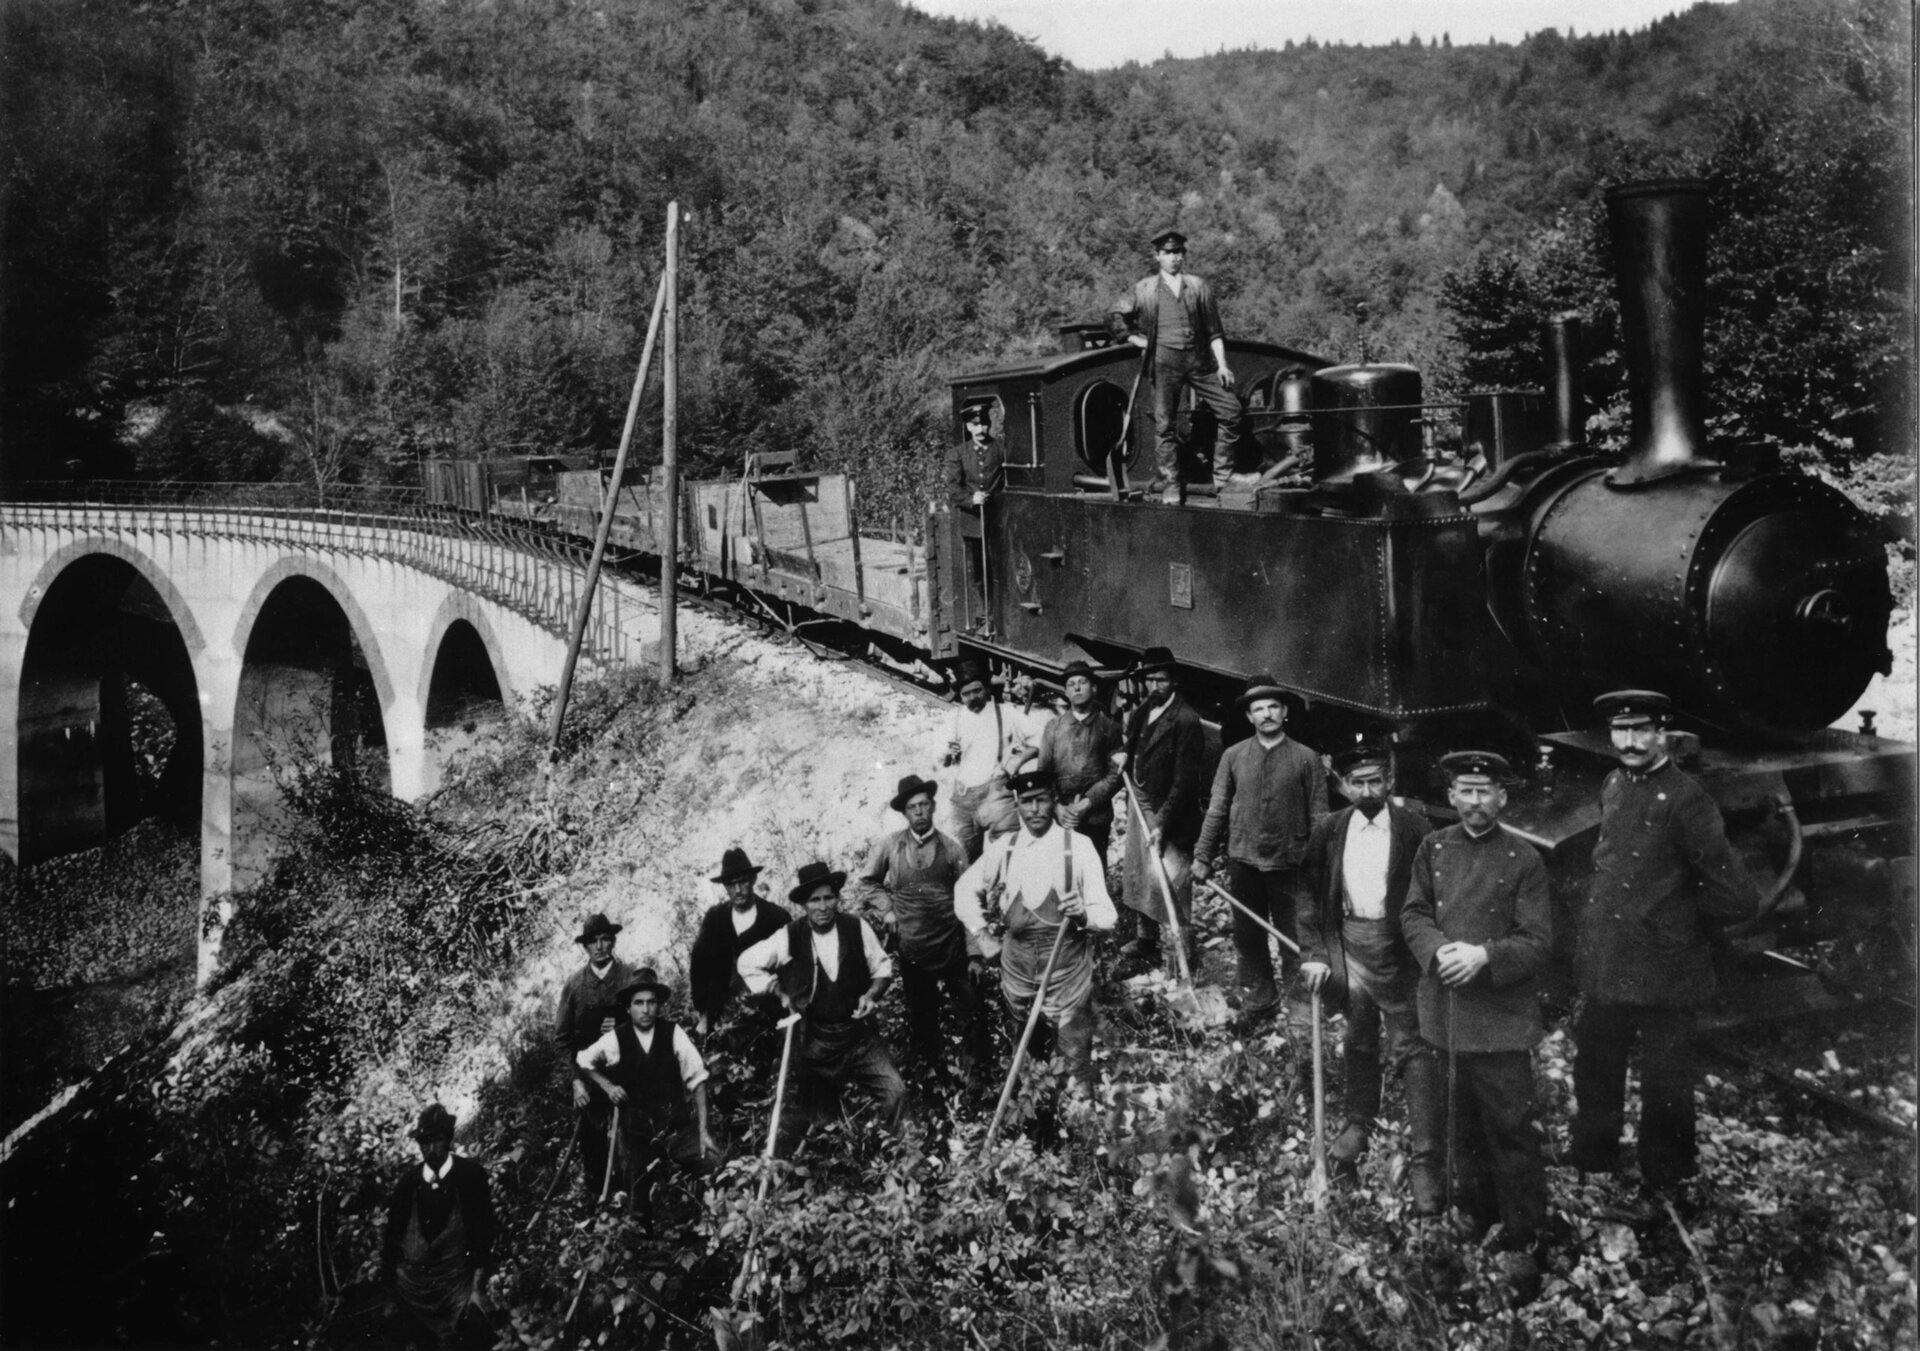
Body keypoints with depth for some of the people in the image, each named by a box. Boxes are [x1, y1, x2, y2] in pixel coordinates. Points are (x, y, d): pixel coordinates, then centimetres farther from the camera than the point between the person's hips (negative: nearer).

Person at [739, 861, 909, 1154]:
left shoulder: (857, 928, -6)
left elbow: (883, 968, 6)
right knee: (815, 1113, 9)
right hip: (814, 1042, 0)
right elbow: (747, 963, 5)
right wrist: (780, 992, -1)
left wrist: (871, 994, -13)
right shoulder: (790, 938, -8)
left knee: (896, 1092, -16)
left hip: (860, 1035, 0)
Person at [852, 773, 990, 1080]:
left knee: (970, 1017, 0)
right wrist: (886, 909, -3)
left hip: (953, 948, -1)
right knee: (921, 1020, 16)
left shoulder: (952, 848, -4)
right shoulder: (889, 845, -3)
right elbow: (863, 883, 12)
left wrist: (975, 952, -5)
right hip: (912, 951, 1)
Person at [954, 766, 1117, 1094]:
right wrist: (982, 935, 5)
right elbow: (965, 889, 14)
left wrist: (1083, 914, -33)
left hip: (1067, 968, -4)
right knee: (1027, 1051, 22)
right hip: (1017, 964, 4)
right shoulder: (1004, 847, 0)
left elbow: (1106, 915, -12)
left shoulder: (1079, 846, -10)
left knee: (1076, 1059, 2)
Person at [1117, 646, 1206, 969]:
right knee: (1138, 874, 16)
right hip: (1141, 803, 8)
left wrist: (1163, 822, -22)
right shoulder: (1141, 713, 5)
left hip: (1170, 809, -8)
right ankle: (1147, 939, 30)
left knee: (1167, 877, -10)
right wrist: (1124, 755, 2)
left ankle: (1185, 945, 3)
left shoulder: (1186, 720, -18)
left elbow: (1184, 780, -20)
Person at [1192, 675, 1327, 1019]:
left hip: (1289, 862, -2)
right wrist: (1202, 856, 2)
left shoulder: (1306, 758, -1)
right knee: (1247, 936, 12)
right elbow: (1217, 810, 6)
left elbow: (1318, 816, -1)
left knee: (1295, 938, 0)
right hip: (1243, 861, 2)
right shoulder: (1234, 756, 4)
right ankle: (1257, 999, 27)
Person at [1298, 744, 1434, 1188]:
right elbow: (1309, 895, 6)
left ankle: (1429, 1155, 2)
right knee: (1359, 1042, 18)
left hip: (1398, 950, -3)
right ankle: (1358, 1126, 36)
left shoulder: (1414, 829, -8)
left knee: (1410, 1048, -2)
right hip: (1348, 946, 3)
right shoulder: (1329, 832, 1)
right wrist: (1312, 953, 1)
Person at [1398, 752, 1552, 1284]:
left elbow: (1538, 942, -7)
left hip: (1501, 1019, -4)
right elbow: (1413, 914, 6)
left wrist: (1484, 956, -21)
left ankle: (1524, 1240, 10)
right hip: (1442, 1015, 4)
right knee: (1457, 1126, 16)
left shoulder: (1523, 860, -5)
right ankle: (1476, 1214, 33)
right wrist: (1437, 951, -14)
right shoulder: (1432, 849, 6)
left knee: (1512, 1130, 0)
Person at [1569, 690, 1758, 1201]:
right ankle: (1592, 1156, 41)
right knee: (1594, 1072, 21)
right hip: (1604, 968, 7)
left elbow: (1736, 900, -18)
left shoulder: (1684, 799, -18)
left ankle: (1665, 1180, 29)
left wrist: (1679, 913, -4)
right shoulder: (1613, 787, 5)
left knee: (1664, 1086, 10)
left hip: (1662, 975, -7)